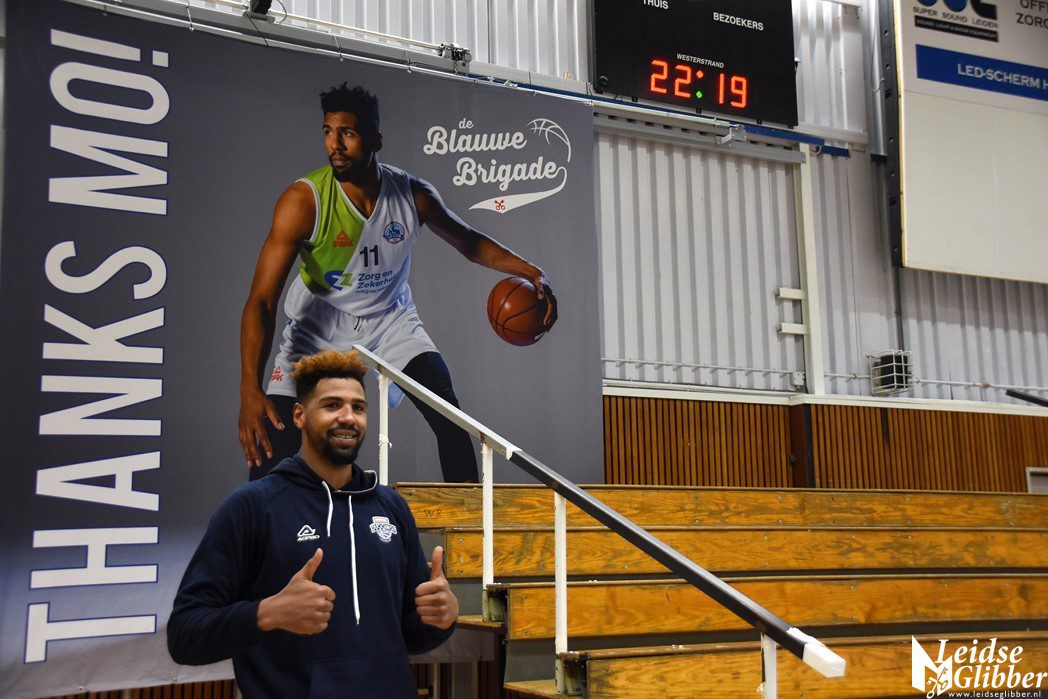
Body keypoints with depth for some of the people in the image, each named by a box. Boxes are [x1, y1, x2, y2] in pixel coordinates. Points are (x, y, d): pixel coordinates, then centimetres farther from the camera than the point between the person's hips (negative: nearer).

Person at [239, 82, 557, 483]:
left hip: (391, 319, 2)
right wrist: (250, 391, -39)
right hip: (319, 325, -2)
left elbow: (469, 242, 6)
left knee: (450, 417, -14)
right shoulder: (303, 201, -25)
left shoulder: (414, 195, -15)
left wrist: (530, 272, -11)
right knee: (273, 440, -14)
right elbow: (261, 300, -27)